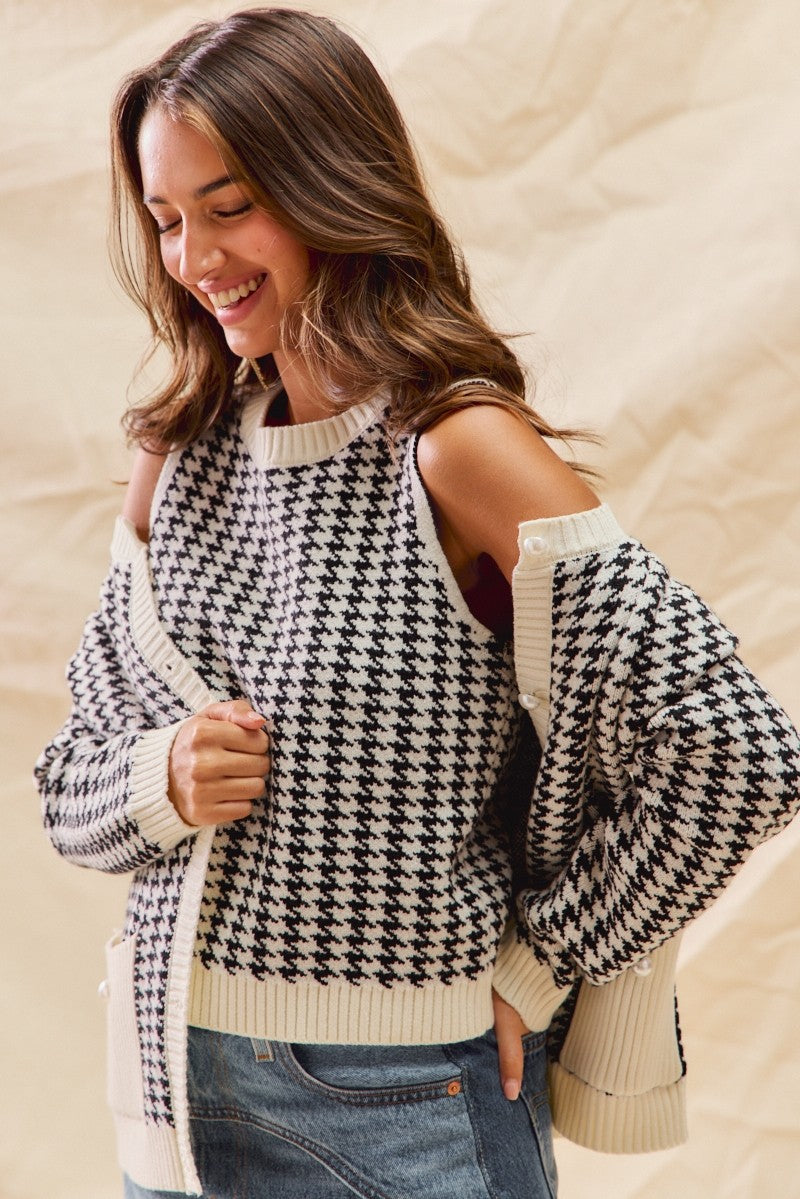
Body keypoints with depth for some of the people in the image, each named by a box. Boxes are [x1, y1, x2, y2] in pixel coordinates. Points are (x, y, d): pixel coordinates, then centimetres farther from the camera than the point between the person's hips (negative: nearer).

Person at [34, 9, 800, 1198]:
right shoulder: (186, 456, 3)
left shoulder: (459, 451, -15)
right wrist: (165, 779, -13)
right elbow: (75, 790, 9)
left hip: (409, 1103, -5)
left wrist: (536, 969, -10)